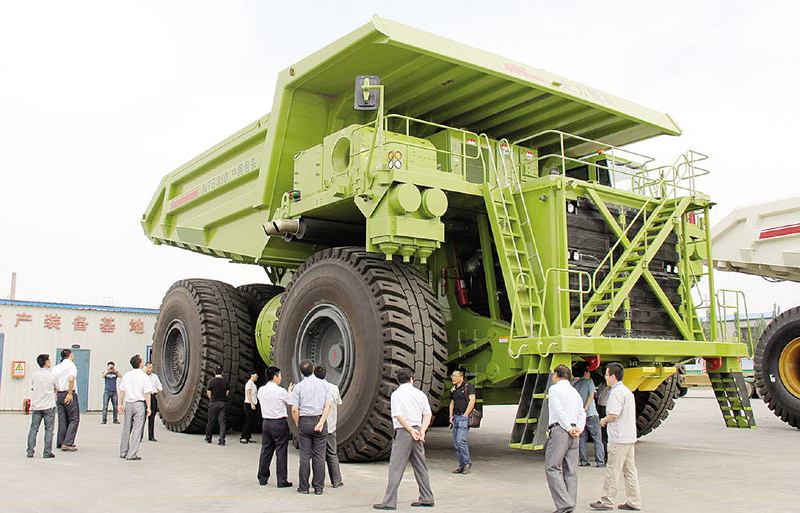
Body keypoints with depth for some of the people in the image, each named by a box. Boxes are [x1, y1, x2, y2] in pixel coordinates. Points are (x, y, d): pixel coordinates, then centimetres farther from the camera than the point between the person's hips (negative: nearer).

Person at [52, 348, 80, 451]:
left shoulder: (56, 367, 12)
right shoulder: (71, 365, -9)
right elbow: (71, 379, -24)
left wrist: (55, 393, 16)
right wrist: (70, 394, -17)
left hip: (59, 395, 7)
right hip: (69, 395, -7)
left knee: (62, 419, 13)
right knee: (74, 419, -1)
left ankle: (60, 443, 17)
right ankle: (67, 443, -9)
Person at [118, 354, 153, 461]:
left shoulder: (127, 375, 7)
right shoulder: (144, 376, -8)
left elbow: (122, 391, 9)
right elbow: (147, 393, -9)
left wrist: (121, 404, 16)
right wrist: (148, 407, -5)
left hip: (128, 404, 5)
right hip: (139, 404, -5)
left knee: (126, 428, 14)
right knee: (137, 429, -1)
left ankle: (123, 452, 22)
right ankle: (132, 454, -2)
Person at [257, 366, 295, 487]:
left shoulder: (261, 390, 3)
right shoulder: (280, 391, -14)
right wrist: (290, 391, 17)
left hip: (266, 422, 6)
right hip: (279, 423, -6)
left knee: (266, 450, 14)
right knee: (281, 452, 1)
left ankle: (262, 478, 21)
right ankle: (282, 481, 4)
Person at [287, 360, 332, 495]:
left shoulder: (299, 387, -3)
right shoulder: (323, 385, 3)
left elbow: (294, 410, -7)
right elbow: (328, 405, -6)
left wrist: (298, 424, 6)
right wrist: (321, 422, -8)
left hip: (304, 421, -1)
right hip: (320, 419, 1)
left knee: (305, 455, 4)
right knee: (319, 455, 4)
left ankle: (303, 487, 9)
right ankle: (318, 487, 7)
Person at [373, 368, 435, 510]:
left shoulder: (397, 394, -5)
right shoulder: (420, 393, 10)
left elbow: (398, 416, -14)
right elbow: (427, 414, 7)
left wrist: (411, 430, -10)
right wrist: (422, 430, 0)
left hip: (403, 432, -5)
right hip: (417, 431, 6)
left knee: (396, 468, -4)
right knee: (420, 466, 14)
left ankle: (389, 501, -4)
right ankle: (426, 498, 20)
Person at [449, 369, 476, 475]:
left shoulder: (468, 386, -5)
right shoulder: (453, 389, 16)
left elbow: (472, 400, -13)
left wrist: (465, 415, -14)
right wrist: (451, 416, 12)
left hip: (464, 417, -7)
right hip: (455, 417, 7)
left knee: (461, 441, -15)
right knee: (456, 443, 6)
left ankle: (468, 464, -1)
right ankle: (461, 465, 13)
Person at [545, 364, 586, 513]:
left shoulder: (554, 389, -1)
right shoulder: (575, 391, 22)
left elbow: (558, 411, -12)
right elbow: (582, 413, 15)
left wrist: (569, 428, -11)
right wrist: (579, 429, 3)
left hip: (560, 429, -8)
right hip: (573, 434, 8)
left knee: (552, 468, -8)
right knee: (570, 470, 8)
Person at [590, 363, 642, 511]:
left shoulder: (616, 392, -16)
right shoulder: (627, 391, 16)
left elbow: (613, 415, -21)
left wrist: (603, 420, -3)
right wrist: (607, 420, 15)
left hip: (619, 438, -10)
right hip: (630, 437, 10)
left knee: (612, 471, -2)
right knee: (629, 470, 12)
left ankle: (606, 501, 4)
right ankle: (634, 502, 15)